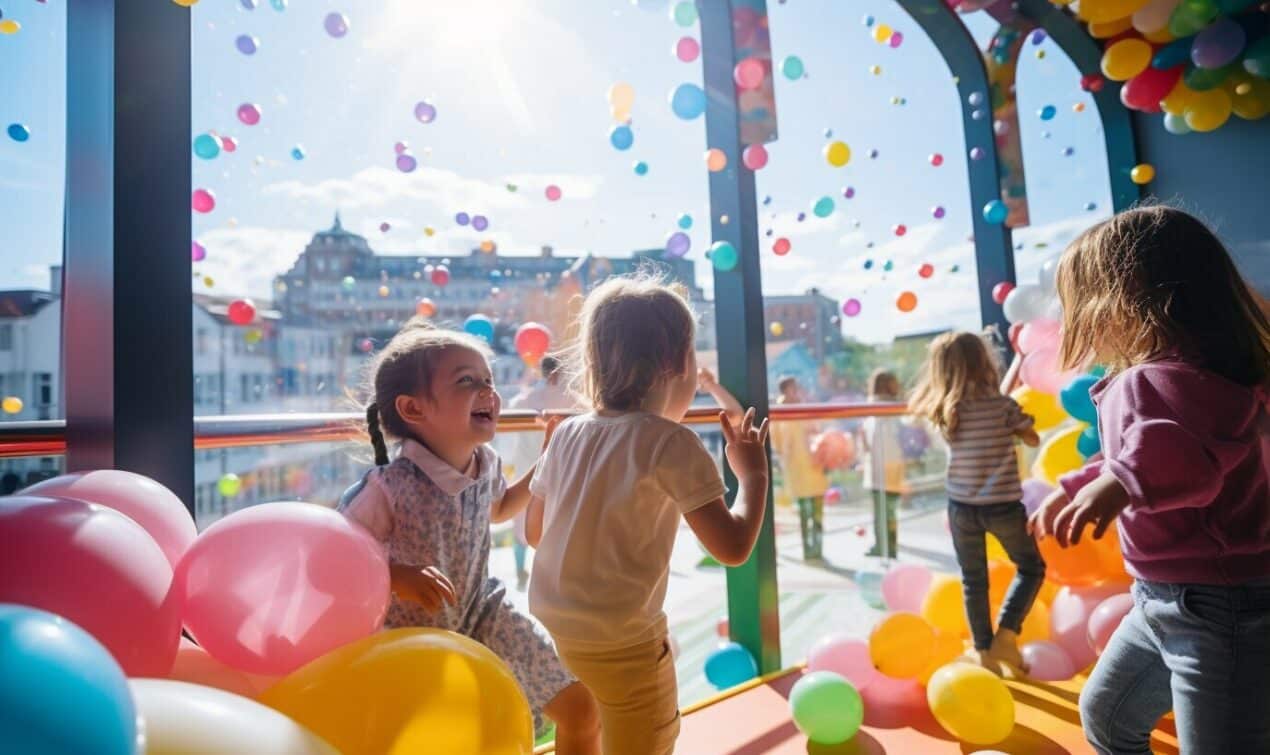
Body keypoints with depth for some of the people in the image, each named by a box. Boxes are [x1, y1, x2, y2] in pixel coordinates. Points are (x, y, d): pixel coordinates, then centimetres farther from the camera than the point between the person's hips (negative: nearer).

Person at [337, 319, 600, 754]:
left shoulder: (486, 463, -8)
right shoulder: (388, 487, -28)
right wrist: (400, 576, -35)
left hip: (481, 616, 6)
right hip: (412, 635, -5)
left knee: (581, 709, 9)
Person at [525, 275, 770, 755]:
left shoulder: (566, 435, 1)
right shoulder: (672, 442, -17)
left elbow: (535, 531, 10)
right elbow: (732, 547, -16)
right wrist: (754, 473, -2)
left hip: (550, 625, 7)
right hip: (621, 641, -6)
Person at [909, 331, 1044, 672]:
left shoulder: (941, 409, -3)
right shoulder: (1001, 404, -10)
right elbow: (1033, 440, 4)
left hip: (961, 507, 3)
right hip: (1003, 506, -2)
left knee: (973, 581, 15)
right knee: (1031, 568, 20)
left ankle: (985, 653, 21)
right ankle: (1005, 637, 7)